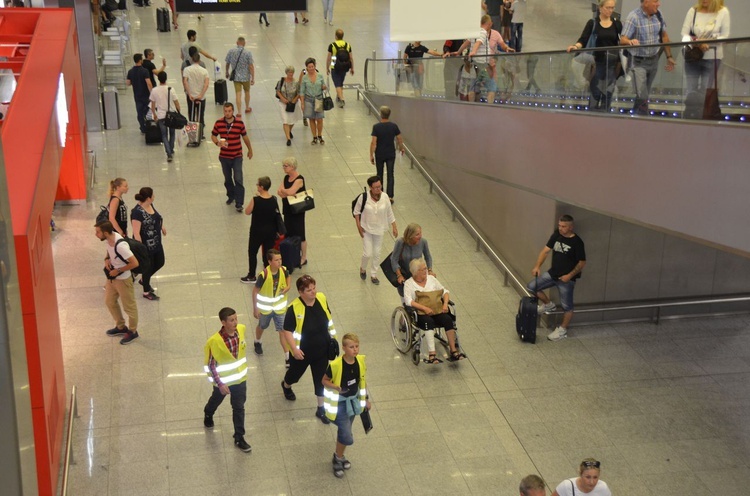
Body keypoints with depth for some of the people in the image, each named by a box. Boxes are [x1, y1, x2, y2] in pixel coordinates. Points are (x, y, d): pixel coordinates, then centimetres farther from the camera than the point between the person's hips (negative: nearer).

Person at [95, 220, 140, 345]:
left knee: (128, 306, 13)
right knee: (109, 302, 24)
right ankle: (121, 327, 44)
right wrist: (107, 259, -8)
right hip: (112, 277, 9)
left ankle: (133, 332, 34)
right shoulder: (110, 237, -11)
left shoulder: (120, 246, -36)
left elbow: (135, 263, -32)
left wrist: (118, 271, -21)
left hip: (123, 279, -9)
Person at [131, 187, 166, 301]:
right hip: (146, 245, -9)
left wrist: (161, 226, 28)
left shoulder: (150, 205, -2)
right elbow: (136, 232, -28)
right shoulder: (137, 212, -29)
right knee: (148, 266, 8)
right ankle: (146, 292, 29)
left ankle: (144, 280, 44)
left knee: (160, 263, 20)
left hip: (156, 242, 9)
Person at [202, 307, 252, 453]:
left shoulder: (241, 329, -16)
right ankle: (208, 414, 59)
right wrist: (219, 383, -22)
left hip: (240, 377, 3)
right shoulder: (215, 341, -31)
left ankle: (239, 438, 26)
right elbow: (210, 364, -21)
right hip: (223, 380, -3)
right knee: (216, 400, 26)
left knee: (239, 408, 11)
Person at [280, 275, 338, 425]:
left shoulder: (321, 298, -13)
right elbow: (287, 331, -20)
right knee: (296, 373, 24)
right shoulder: (294, 308, -28)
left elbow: (328, 318, 4)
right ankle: (286, 386, 60)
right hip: (302, 351, -3)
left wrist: (333, 335, 8)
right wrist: (294, 349, -25)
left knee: (321, 378, 13)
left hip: (322, 350, 3)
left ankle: (321, 409, 31)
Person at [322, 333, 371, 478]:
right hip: (339, 403, -5)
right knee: (348, 438, -6)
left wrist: (366, 399, 12)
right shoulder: (335, 365, -27)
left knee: (343, 431, 23)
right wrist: (336, 387, -30)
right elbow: (324, 381, -12)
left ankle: (339, 456, 46)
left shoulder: (360, 361, -11)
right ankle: (338, 458, 23)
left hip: (354, 400, 5)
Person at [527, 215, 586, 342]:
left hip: (566, 278, -6)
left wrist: (569, 275, -20)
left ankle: (562, 330, 24)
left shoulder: (577, 242, -18)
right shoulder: (556, 235, -1)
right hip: (553, 273, 6)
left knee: (567, 306, 3)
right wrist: (537, 266, -14)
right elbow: (546, 250, -1)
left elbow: (582, 263, -13)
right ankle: (548, 305, 23)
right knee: (532, 286, 1)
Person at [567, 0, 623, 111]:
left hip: (613, 62, 2)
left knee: (608, 93, 3)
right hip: (598, 62, -2)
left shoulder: (616, 23, 7)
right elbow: (583, 40, -8)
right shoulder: (593, 23, -1)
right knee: (595, 92, -3)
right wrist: (576, 46, -27)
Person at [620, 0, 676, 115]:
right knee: (642, 96, -11)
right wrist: (630, 41, -47)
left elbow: (664, 36, 12)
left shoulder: (658, 15, 1)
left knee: (645, 94, 16)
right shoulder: (633, 17, -16)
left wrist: (669, 56, 10)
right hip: (639, 62, -5)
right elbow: (622, 40, -24)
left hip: (654, 60, 6)